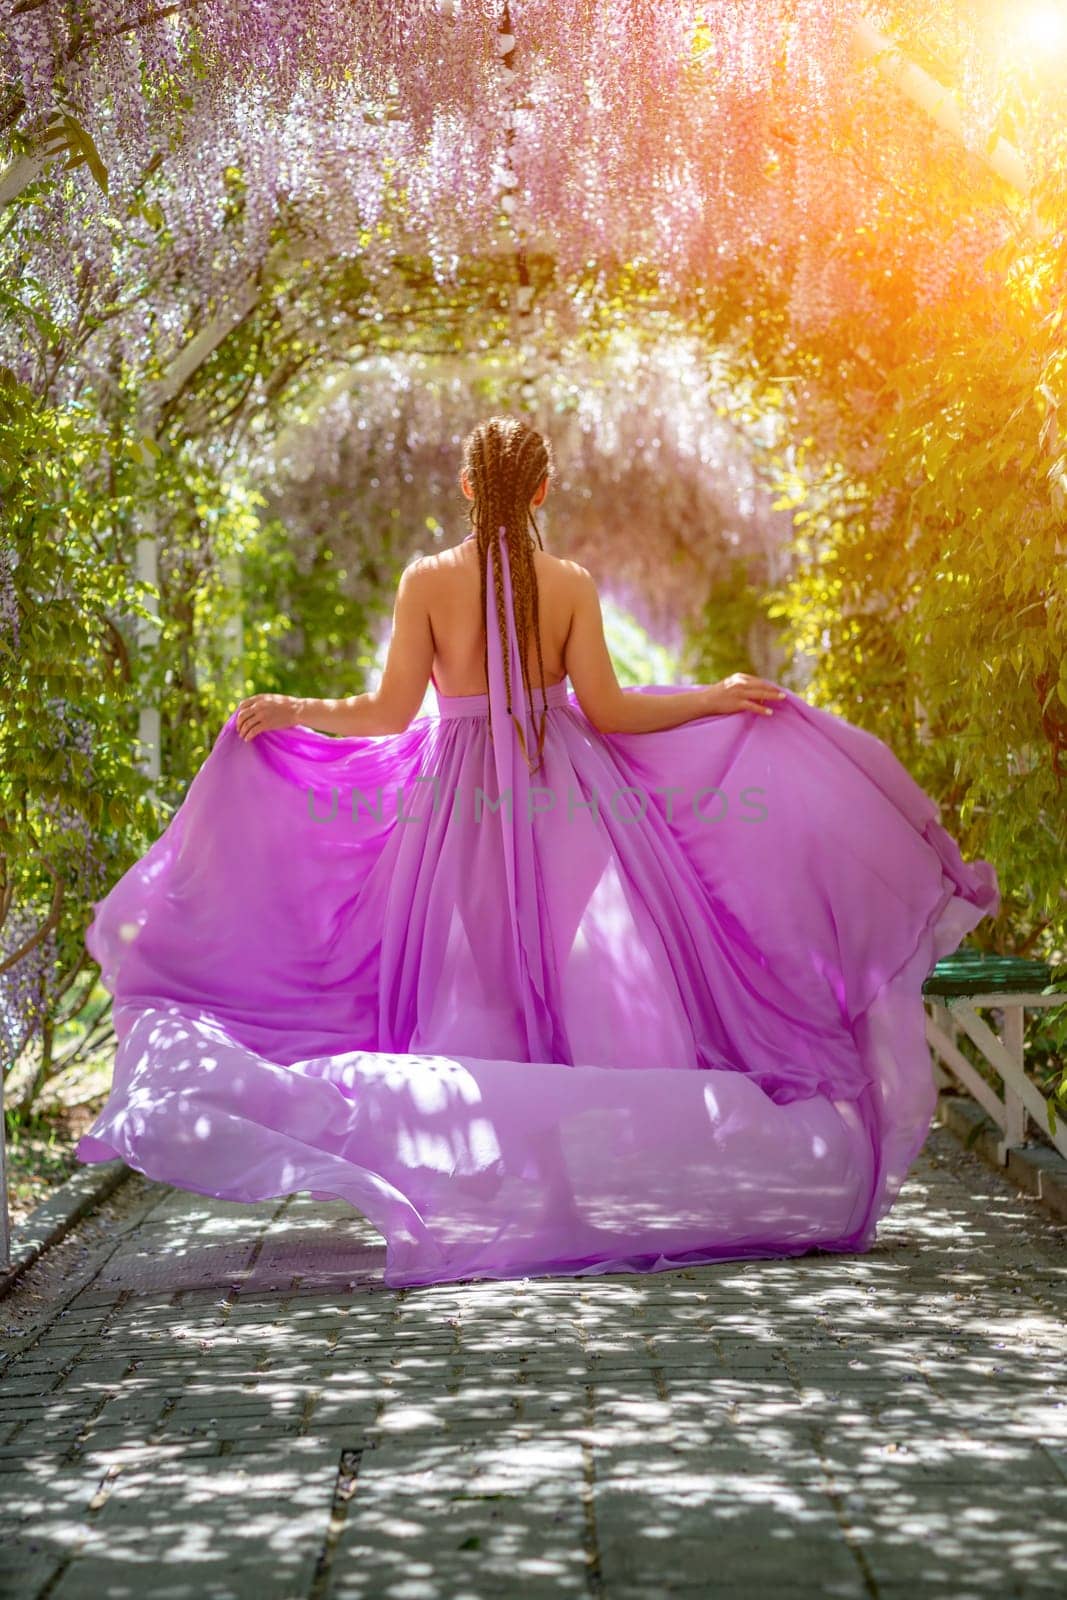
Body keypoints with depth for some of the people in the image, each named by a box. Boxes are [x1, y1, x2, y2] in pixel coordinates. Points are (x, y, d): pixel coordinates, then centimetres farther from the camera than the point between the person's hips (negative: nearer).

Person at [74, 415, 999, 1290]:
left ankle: (481, 1186, -1)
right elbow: (605, 709, -5)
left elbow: (390, 714, -6)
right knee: (594, 986, 5)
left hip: (459, 805, 0)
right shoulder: (571, 583, -3)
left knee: (473, 998, 4)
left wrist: (285, 710, 6)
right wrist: (717, 698, 6)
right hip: (565, 802, 0)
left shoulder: (427, 581, -4)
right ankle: (617, 1173, 0)